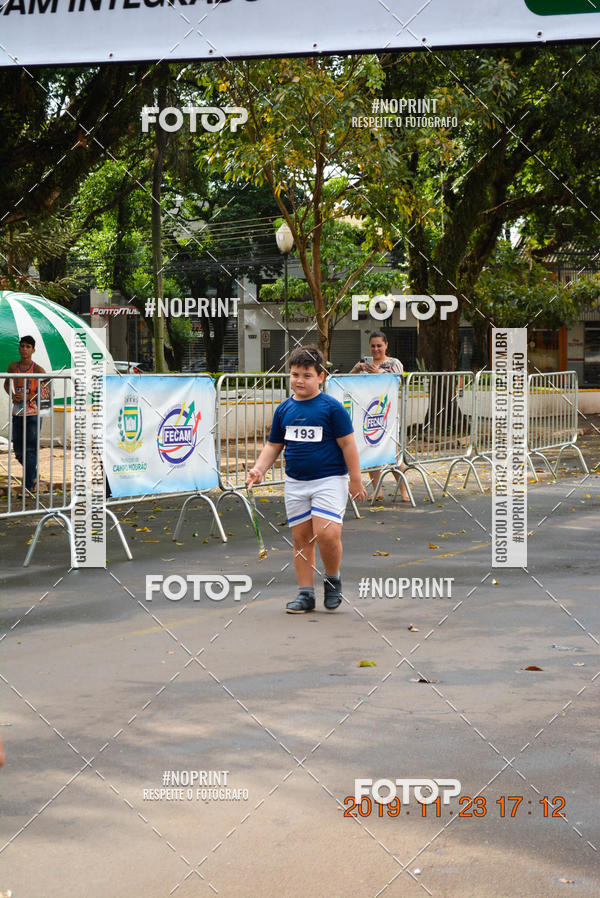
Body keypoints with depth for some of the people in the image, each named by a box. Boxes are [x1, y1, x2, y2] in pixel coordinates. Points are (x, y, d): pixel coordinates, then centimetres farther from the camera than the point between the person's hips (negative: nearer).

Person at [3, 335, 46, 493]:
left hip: (33, 414, -4)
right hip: (17, 414, 4)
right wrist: (13, 395, 0)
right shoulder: (13, 366, 4)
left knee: (30, 450, -7)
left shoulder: (38, 370, -7)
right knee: (18, 451, 9)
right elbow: (6, 383, 21)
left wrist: (28, 397, -16)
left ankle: (29, 486, -3)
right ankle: (33, 474, 34)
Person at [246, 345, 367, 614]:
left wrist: (356, 481, -5)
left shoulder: (332, 408, -7)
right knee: (301, 537, 7)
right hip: (295, 483, 5)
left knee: (326, 533, -18)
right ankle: (305, 593, 16)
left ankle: (333, 579, 7)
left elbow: (347, 444, -5)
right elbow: (273, 445, 14)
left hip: (329, 480, -5)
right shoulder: (284, 410, 7)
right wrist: (259, 469, -1)